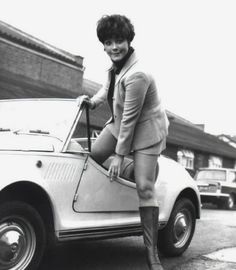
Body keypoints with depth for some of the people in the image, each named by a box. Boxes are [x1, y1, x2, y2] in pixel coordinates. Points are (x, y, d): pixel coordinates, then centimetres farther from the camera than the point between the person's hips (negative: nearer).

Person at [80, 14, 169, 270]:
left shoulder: (137, 75, -30)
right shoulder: (117, 63, -5)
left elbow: (129, 119, -25)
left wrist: (119, 155, -19)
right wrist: (94, 101, 11)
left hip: (145, 130, -8)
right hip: (120, 122, 8)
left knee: (144, 187, -12)